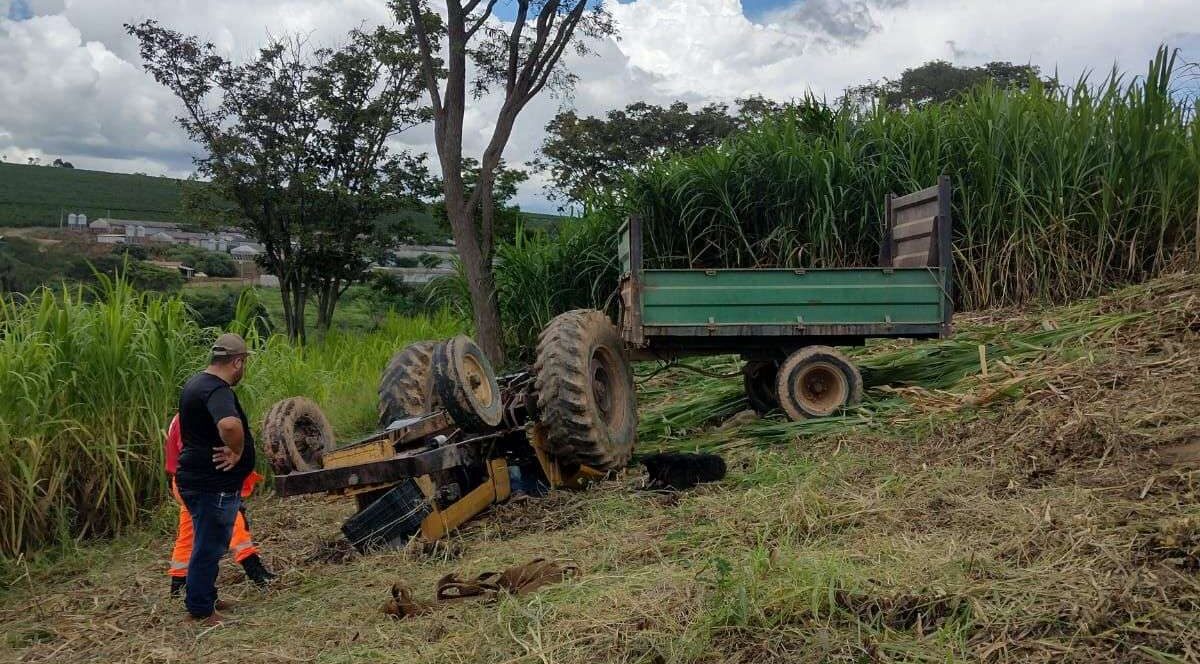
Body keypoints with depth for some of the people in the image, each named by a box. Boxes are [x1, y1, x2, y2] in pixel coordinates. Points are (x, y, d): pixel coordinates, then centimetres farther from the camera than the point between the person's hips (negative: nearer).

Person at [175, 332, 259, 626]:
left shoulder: (197, 382, 11)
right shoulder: (217, 390, -23)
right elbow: (229, 424, -45)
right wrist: (237, 452, -27)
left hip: (197, 478, 10)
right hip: (213, 484, -10)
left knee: (209, 544, 22)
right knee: (209, 546, 2)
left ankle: (206, 599, 34)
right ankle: (200, 611, 13)